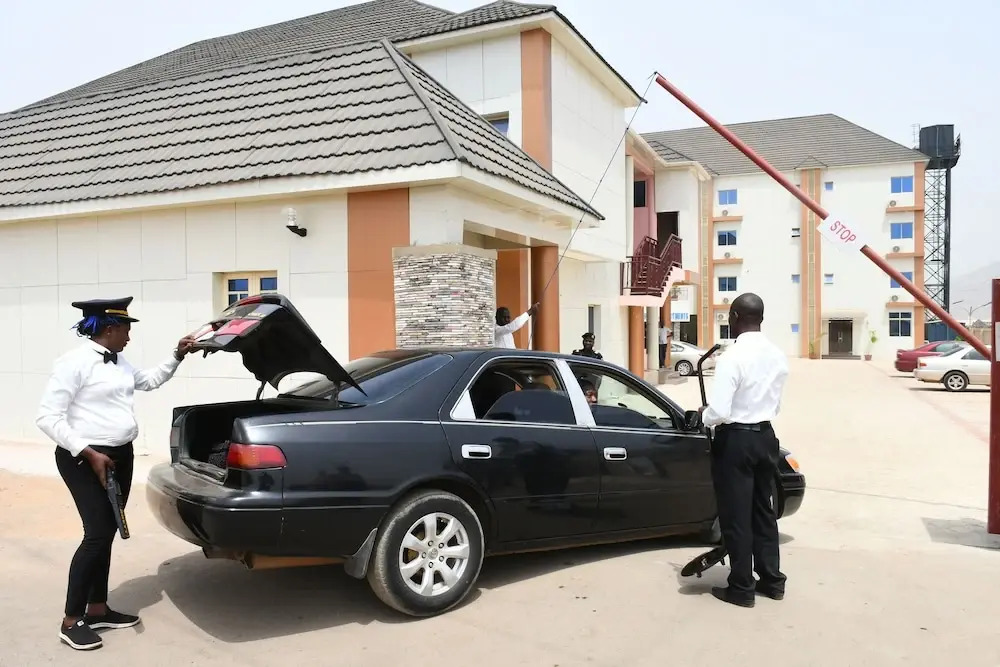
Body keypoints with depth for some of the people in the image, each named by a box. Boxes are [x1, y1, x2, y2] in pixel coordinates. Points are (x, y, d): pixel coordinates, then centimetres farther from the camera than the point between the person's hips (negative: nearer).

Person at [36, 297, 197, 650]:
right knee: (97, 534, -10)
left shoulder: (117, 362, 11)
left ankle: (98, 610, 24)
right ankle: (71, 621, 4)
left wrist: (177, 356, 19)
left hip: (121, 456, 8)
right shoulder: (74, 362, -15)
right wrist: (88, 453, -21)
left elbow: (149, 380, 30)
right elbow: (48, 417, -17)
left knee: (107, 535, 12)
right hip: (85, 460, -8)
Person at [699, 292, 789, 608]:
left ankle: (741, 588, 16)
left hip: (736, 440, -7)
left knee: (735, 515, 5)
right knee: (763, 510, 19)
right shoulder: (778, 355, 4)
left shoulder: (733, 356, -20)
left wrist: (703, 415, -4)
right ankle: (772, 580, 30)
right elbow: (775, 405, 14)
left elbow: (718, 412, -24)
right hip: (766, 436, 7)